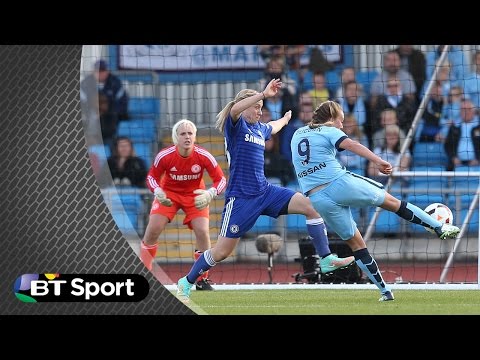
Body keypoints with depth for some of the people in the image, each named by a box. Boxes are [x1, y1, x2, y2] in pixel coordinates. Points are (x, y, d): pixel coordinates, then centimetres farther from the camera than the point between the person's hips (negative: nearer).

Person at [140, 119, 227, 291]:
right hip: (169, 193, 0)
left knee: (202, 231, -17)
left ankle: (202, 279, 0)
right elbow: (152, 176, -8)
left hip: (196, 196, 0)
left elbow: (221, 179, -18)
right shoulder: (164, 156, -23)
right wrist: (157, 191, -28)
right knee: (153, 229, -12)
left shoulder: (203, 156, -24)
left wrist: (210, 194, -37)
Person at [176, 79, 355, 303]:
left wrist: (285, 119, 60)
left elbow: (272, 128, 42)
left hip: (265, 191, 7)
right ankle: (186, 283, 18)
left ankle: (326, 260, -6)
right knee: (221, 251, -3)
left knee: (312, 206, -10)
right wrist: (264, 94, -40)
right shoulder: (235, 125, -7)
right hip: (241, 198, -7)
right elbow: (235, 109, -33)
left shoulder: (259, 128, 15)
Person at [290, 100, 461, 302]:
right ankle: (440, 228, 15)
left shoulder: (297, 134, 20)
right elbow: (351, 145, -18)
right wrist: (378, 161, -29)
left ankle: (385, 291, 12)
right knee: (391, 202, 12)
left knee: (355, 244, 12)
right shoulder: (329, 131, 1)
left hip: (317, 200, 5)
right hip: (340, 183, -5)